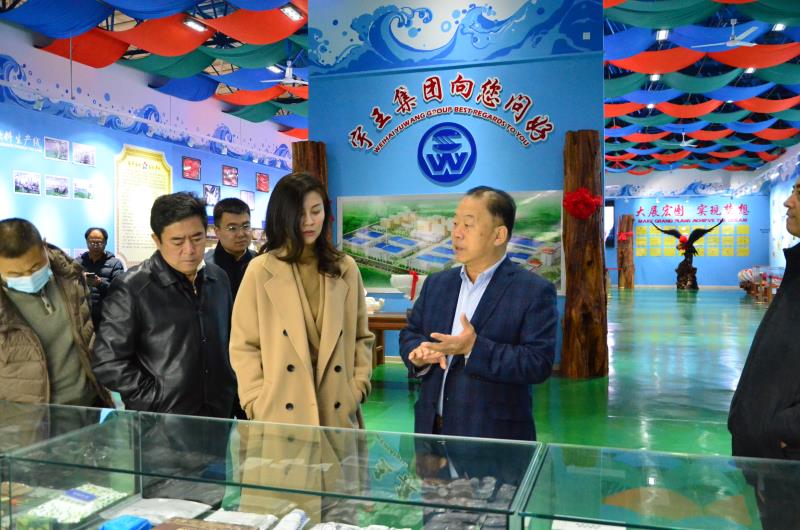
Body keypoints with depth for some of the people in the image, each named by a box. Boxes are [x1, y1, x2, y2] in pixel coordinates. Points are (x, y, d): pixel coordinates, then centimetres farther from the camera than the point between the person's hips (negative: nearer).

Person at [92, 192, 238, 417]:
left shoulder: (218, 278, 4)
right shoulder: (131, 289, -13)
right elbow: (108, 363, -14)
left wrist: (231, 395, 8)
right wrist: (159, 401, -14)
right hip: (160, 426, -5)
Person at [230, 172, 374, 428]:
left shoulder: (346, 268, 6)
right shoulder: (260, 270, -3)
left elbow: (361, 336, 11)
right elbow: (244, 345, -2)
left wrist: (358, 387, 1)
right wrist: (257, 403, -8)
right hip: (280, 413, -2)